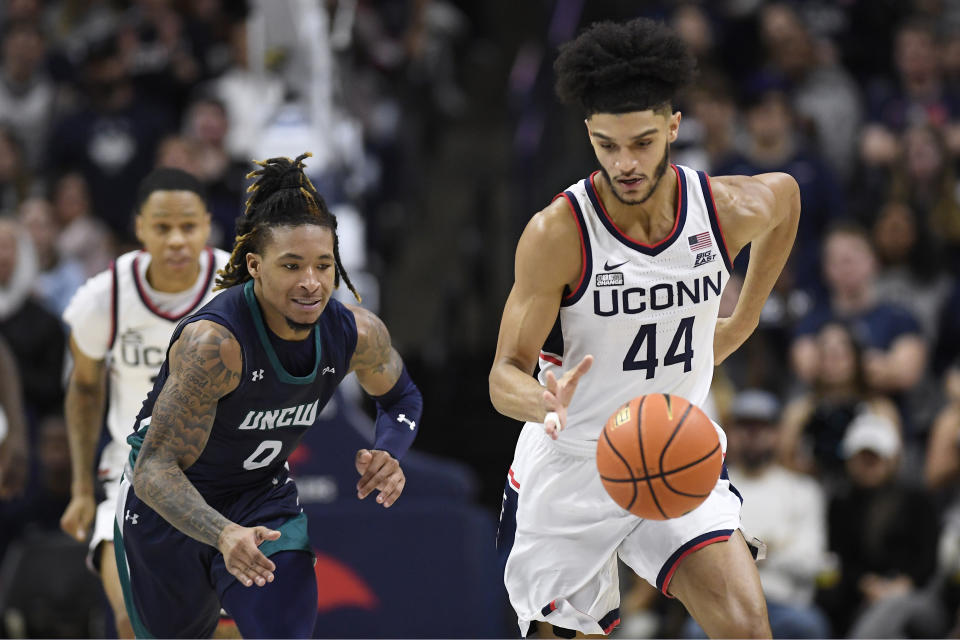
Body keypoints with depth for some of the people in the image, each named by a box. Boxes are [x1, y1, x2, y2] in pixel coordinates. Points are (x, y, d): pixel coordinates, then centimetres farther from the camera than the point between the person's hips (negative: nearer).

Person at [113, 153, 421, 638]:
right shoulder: (214, 342, -35)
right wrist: (224, 535, -50)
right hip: (165, 506, -3)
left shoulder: (357, 334, -18)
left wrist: (387, 457, -14)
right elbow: (156, 468, -34)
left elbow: (401, 398, 8)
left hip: (264, 499, 3)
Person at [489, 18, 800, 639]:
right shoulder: (558, 233, -20)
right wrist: (546, 403, -41)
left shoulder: (727, 209, -10)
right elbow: (506, 375, -18)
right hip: (568, 470, -2)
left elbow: (785, 193, 17)